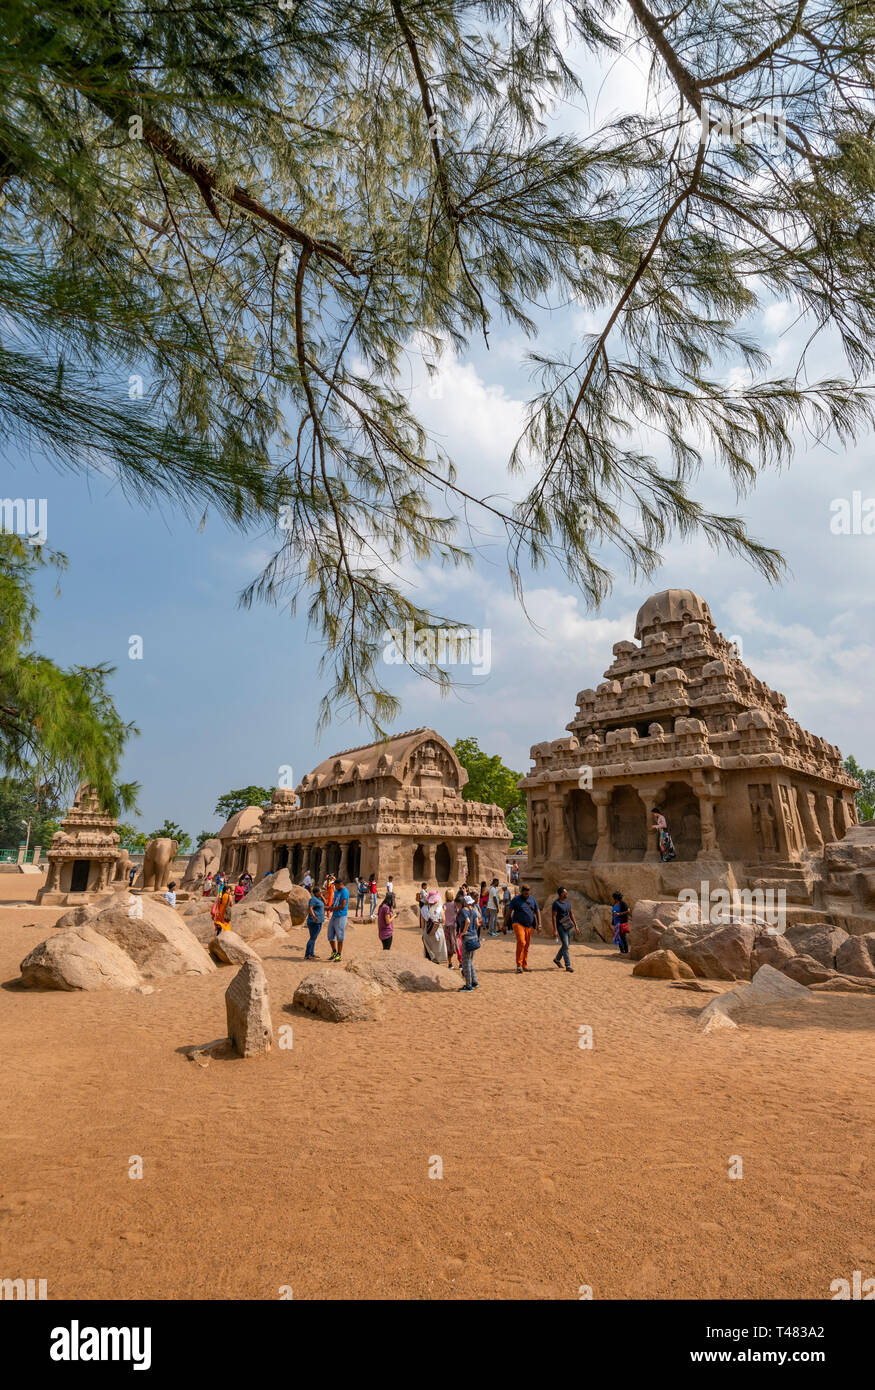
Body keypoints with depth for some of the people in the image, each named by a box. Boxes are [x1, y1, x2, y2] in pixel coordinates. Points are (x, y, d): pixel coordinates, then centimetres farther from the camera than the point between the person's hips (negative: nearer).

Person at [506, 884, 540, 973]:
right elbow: (509, 912, 0)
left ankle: (525, 965, 20)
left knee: (527, 945, 7)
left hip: (529, 926, 5)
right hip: (518, 924, -5)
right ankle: (519, 965, -11)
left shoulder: (532, 899, 10)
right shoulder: (516, 899, -3)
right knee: (521, 942, -20)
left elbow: (537, 911, 13)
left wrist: (539, 925, 4)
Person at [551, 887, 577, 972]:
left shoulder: (568, 901, 7)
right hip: (560, 926, -8)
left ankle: (557, 959, 36)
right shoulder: (556, 903, -16)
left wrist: (575, 925, 11)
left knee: (566, 945, 16)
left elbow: (571, 913, 14)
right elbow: (554, 917, -17)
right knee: (565, 946, -9)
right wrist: (555, 930, -21)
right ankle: (568, 966, -2)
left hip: (568, 926, 8)